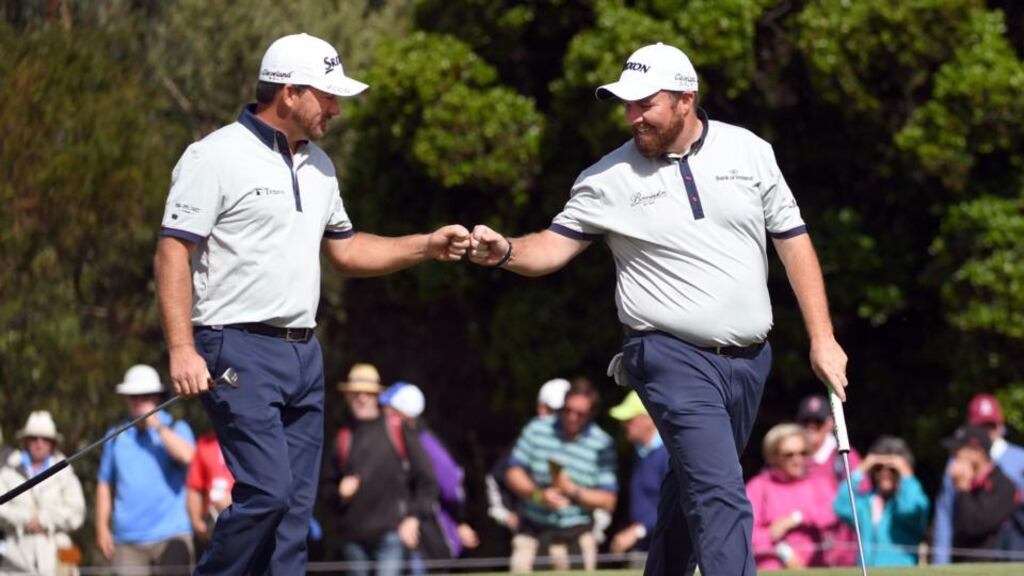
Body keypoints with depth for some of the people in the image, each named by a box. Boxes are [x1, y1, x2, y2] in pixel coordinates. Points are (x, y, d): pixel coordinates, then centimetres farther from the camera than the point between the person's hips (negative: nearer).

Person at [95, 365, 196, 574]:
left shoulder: (176, 429, 7)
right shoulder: (117, 436, 15)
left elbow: (186, 455, -16)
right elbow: (105, 484, 17)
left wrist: (157, 426, -11)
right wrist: (102, 528, 10)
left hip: (170, 536, -2)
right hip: (128, 539, 3)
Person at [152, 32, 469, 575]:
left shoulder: (318, 164, 16)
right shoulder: (216, 157, -9)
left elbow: (344, 250, 26)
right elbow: (173, 251, -12)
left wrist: (427, 246, 13)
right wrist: (182, 349, -21)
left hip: (303, 352, 8)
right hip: (240, 350, -8)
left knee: (296, 506, 5)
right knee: (267, 489, -18)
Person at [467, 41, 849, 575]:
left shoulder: (749, 151, 5)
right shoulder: (610, 178, -2)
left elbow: (792, 241, 8)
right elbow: (554, 247, -3)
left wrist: (821, 338, 5)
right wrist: (505, 251, -26)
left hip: (750, 358, 4)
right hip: (674, 357, -4)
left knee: (693, 492, 14)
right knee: (721, 499, -17)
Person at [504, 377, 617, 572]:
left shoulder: (602, 444, -3)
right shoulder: (538, 429, 1)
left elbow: (608, 501, -4)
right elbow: (513, 474, 3)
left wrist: (573, 491, -20)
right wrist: (538, 494, -16)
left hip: (576, 534, -1)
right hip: (533, 529, 1)